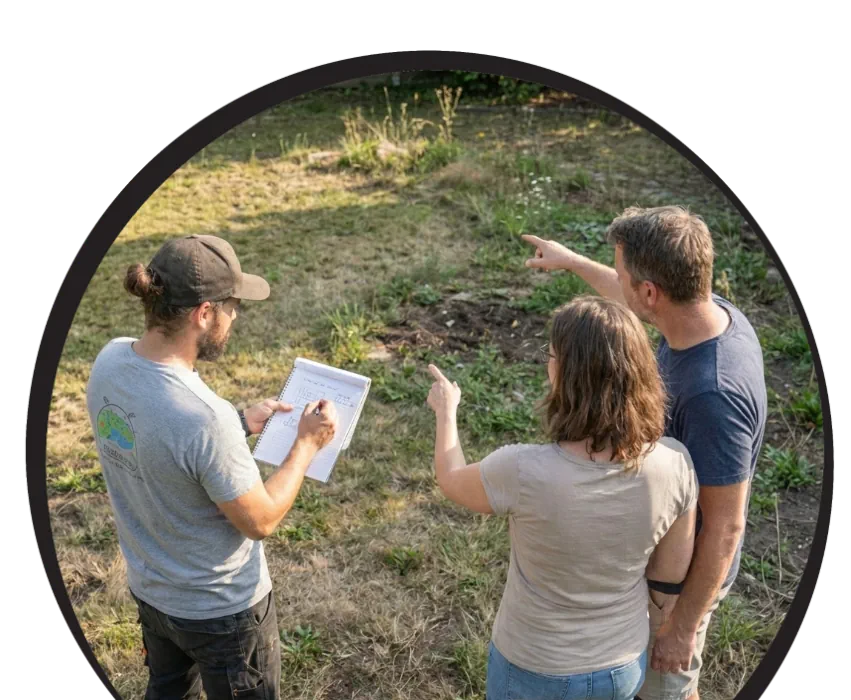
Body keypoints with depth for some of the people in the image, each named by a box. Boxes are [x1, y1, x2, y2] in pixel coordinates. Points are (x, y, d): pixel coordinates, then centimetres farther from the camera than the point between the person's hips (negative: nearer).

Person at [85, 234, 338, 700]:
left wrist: (241, 424, 3)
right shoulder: (206, 417, -38)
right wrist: (307, 443, -12)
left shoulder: (109, 361, -15)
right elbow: (261, 520, -23)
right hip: (221, 610, -7)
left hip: (149, 589, 7)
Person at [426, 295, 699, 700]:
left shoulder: (523, 472, -34)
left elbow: (451, 480, -10)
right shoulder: (675, 465, -24)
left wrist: (446, 410, 7)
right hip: (624, 664, 3)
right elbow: (672, 573, -8)